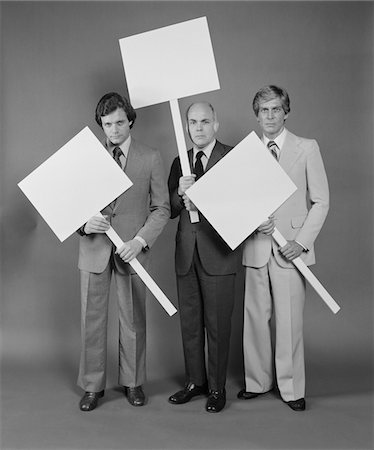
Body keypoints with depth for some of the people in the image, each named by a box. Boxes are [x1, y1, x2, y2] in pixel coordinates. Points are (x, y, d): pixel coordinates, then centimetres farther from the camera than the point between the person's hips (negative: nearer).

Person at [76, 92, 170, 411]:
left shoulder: (151, 158, 2)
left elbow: (161, 208, 0)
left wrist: (140, 240, -14)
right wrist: (84, 222, -15)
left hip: (132, 249, -1)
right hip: (94, 247, 1)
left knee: (133, 319, 8)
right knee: (92, 319, 6)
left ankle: (132, 382, 25)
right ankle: (93, 386, 21)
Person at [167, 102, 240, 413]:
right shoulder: (179, 162, 13)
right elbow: (169, 211, 10)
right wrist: (180, 194, -11)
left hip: (218, 255, -5)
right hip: (186, 254, 5)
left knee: (218, 324, 3)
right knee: (189, 322, 13)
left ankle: (217, 388, 18)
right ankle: (195, 381, 28)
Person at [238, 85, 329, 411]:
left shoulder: (307, 148, 4)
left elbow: (320, 201, 2)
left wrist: (302, 241, -8)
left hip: (290, 248, -2)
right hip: (256, 248, 3)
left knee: (289, 321, 1)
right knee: (255, 318, 7)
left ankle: (292, 388, 16)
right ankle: (257, 382, 23)